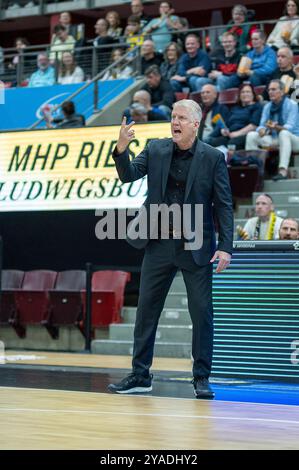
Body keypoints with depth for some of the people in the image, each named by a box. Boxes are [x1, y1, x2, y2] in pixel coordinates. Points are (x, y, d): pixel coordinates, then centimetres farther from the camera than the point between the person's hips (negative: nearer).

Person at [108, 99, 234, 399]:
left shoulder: (213, 158, -5)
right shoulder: (156, 149, 3)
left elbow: (224, 205, -5)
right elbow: (128, 176, -6)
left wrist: (225, 247, -13)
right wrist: (121, 149, -26)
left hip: (195, 247, -3)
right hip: (159, 244, 3)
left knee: (202, 312, -1)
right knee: (146, 309, 7)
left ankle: (201, 378, 10)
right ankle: (140, 376, 16)